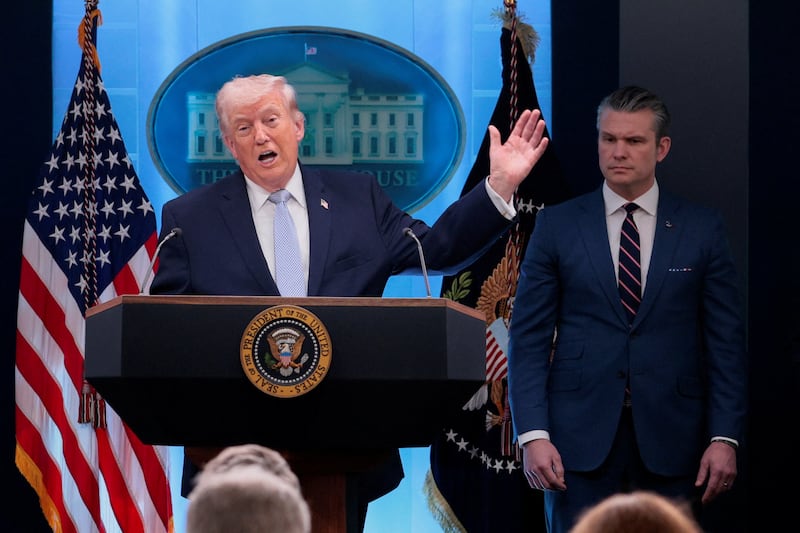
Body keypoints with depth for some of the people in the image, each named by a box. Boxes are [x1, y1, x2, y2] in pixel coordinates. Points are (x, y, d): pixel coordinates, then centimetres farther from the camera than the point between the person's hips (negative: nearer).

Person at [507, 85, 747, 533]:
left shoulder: (702, 228, 6)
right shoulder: (558, 225, 5)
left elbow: (726, 340, 4)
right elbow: (529, 337, 3)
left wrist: (725, 437, -5)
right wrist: (533, 434, -8)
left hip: (671, 439, 0)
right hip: (581, 436, 0)